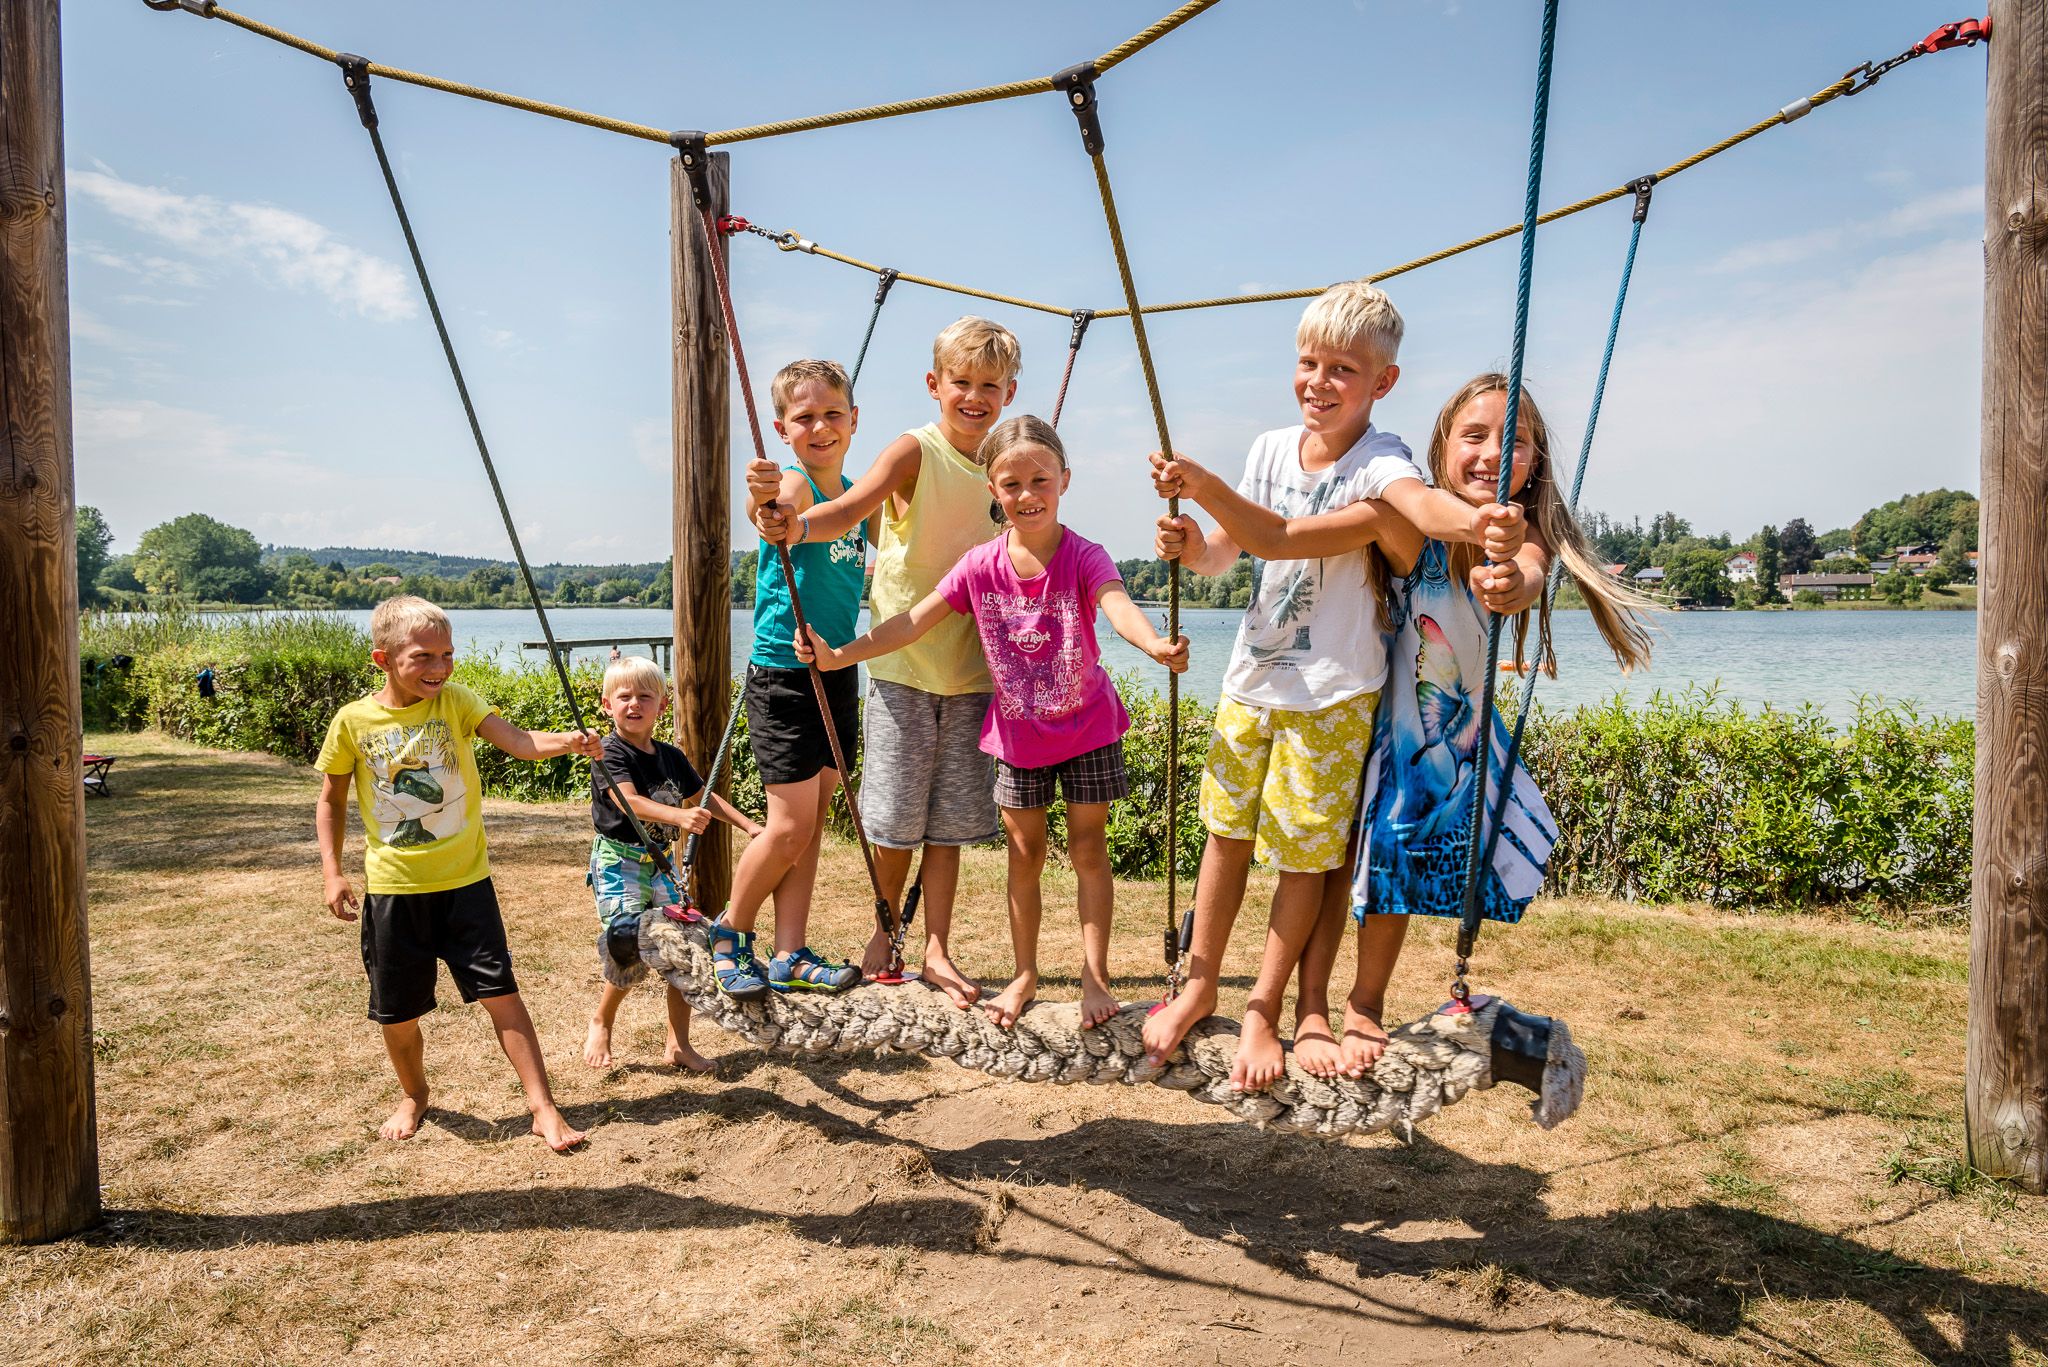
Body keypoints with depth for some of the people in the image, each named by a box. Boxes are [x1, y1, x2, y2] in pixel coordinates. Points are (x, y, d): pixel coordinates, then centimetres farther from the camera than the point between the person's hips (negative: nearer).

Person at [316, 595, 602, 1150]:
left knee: (500, 992, -4)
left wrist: (568, 742, -42)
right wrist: (332, 872, 0)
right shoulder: (353, 721, -4)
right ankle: (414, 1095, 40)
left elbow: (518, 741, -22)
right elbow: (331, 801, 9)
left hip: (464, 882, -1)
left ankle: (543, 1106, 5)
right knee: (397, 1014, 12)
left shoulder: (456, 701, -6)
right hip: (392, 890, 1)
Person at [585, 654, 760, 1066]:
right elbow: (629, 801, -28)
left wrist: (748, 825, 12)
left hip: (660, 863, 6)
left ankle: (677, 1045, 13)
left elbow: (703, 796, 21)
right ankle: (601, 1022, 15)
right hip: (619, 861, -6)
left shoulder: (670, 757, 8)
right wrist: (680, 816, -44)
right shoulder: (612, 753, -11)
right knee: (630, 947, -16)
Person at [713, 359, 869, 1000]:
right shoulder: (793, 483, -14)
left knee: (812, 822, 9)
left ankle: (790, 957, 18)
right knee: (791, 823, -6)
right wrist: (772, 509, -61)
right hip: (782, 675, -7)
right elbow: (786, 518, -41)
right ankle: (730, 931, 18)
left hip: (839, 675, 7)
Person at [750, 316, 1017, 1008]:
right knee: (897, 819, 4)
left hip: (971, 669, 4)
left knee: (950, 821, 9)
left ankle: (936, 950, 21)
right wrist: (796, 526, -47)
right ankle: (885, 931, 28)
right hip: (901, 665, -4)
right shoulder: (915, 452, -8)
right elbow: (849, 507, -29)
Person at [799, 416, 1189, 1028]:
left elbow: (1117, 604, -39)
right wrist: (839, 654, -17)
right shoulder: (982, 565, -10)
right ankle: (1026, 974, 27)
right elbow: (915, 621, -10)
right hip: (1018, 731, 3)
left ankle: (1095, 975, 19)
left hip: (1086, 726, -2)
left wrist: (1156, 644, -61)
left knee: (1088, 849, 6)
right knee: (1024, 853, 12)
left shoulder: (1084, 557, -19)